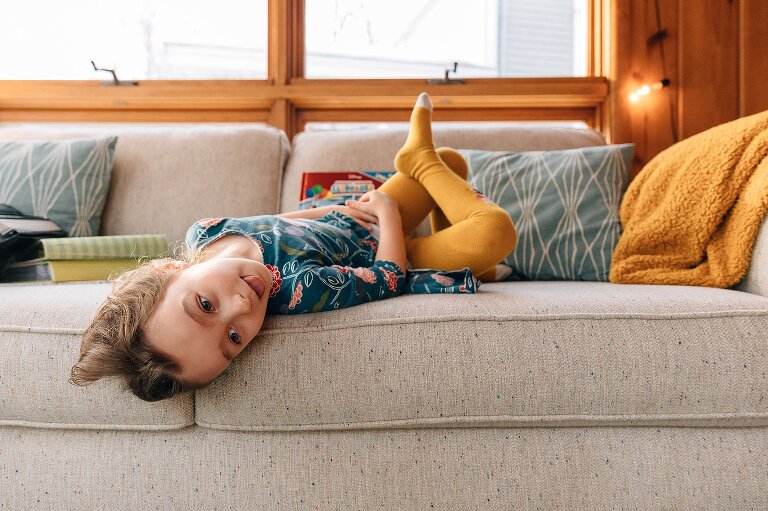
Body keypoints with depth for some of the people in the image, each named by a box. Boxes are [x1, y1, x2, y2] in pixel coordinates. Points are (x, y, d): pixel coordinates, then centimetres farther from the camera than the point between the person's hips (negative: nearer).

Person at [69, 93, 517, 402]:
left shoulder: (202, 233, -28)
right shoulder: (299, 292, -50)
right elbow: (391, 277, -33)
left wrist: (330, 209, -8)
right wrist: (387, 209, -18)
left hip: (349, 220, 6)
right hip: (392, 256, -6)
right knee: (496, 231, -22)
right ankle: (419, 159, 3)